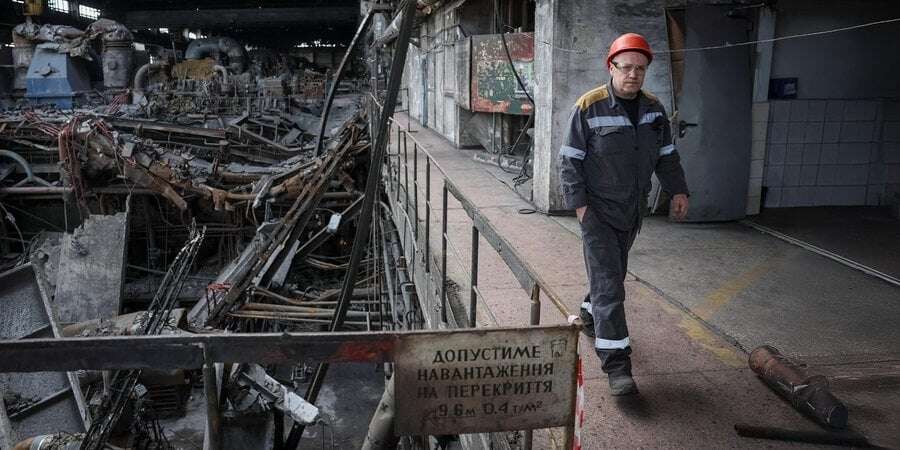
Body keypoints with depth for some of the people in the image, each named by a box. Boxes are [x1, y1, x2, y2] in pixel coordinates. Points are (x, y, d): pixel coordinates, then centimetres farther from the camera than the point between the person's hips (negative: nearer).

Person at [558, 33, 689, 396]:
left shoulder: (653, 108, 5)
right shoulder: (589, 107, -13)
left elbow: (666, 156, 15)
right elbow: (569, 160, -10)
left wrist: (678, 190, 5)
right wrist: (578, 203, -15)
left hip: (632, 211, 6)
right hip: (598, 211, -6)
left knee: (614, 274, 19)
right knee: (608, 284, -8)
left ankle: (590, 317, 46)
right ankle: (617, 364, -6)